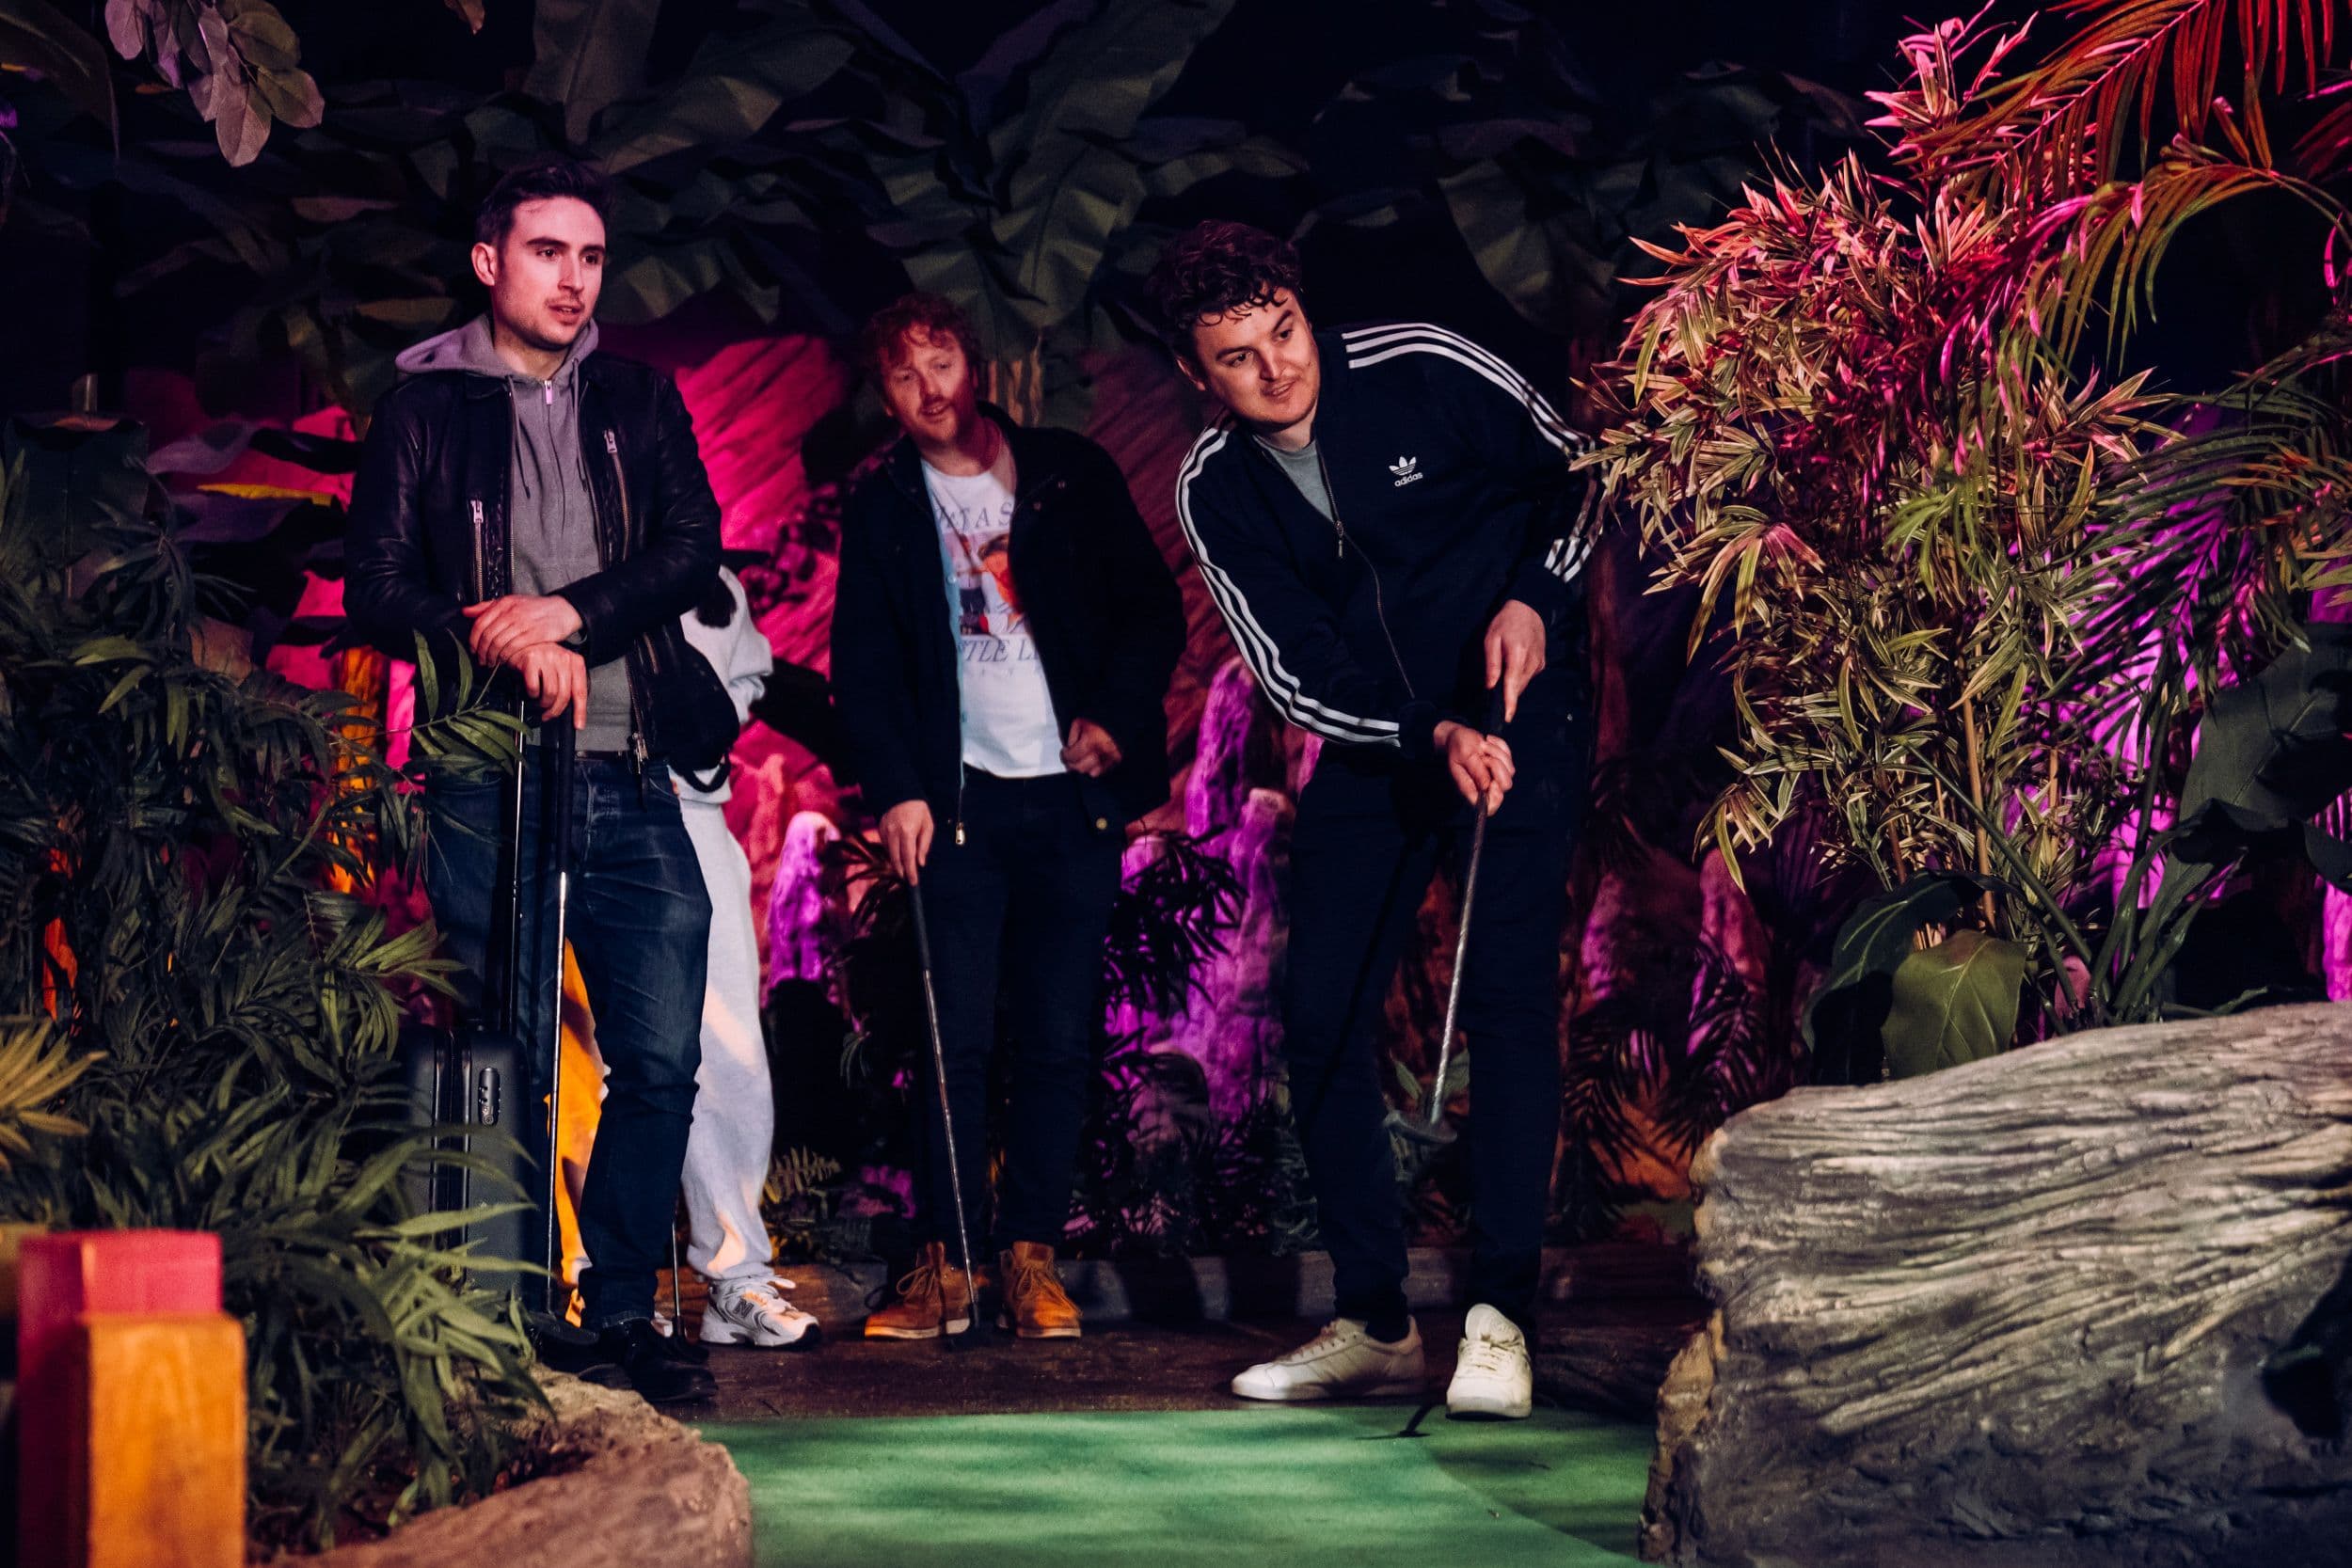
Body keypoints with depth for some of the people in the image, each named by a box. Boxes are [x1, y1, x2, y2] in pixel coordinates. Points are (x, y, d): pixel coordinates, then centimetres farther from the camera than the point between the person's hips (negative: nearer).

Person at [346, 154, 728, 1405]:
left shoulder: (639, 402, 15)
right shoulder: (425, 408, 7)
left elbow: (693, 550, 3)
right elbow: (375, 589, 1)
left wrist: (568, 610, -12)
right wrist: (507, 646, -14)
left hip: (631, 781, 3)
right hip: (489, 781, -3)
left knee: (662, 1059, -1)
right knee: (510, 1066, -1)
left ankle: (622, 1313, 10)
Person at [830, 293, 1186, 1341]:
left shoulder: (1071, 474, 7)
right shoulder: (879, 509, 8)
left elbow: (1154, 607, 8)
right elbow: (863, 665, 3)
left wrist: (1117, 715, -6)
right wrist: (895, 790, -8)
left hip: (1073, 793, 0)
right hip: (960, 799, 0)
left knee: (1060, 1036, 0)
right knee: (957, 1035, -5)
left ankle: (1032, 1258, 5)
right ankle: (941, 1263, -1)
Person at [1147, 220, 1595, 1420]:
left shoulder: (1419, 370, -14)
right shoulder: (1213, 489, -5)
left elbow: (1580, 471, -2)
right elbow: (1295, 673, -7)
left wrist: (1534, 598, -17)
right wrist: (1429, 737, -21)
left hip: (1517, 708, -4)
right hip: (1373, 740, 4)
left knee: (1509, 993, -15)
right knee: (1318, 1013, -1)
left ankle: (1500, 1320, -13)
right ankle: (1374, 1325, 9)